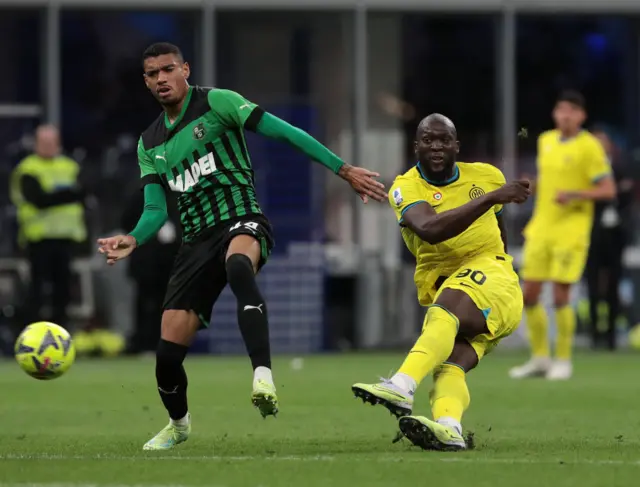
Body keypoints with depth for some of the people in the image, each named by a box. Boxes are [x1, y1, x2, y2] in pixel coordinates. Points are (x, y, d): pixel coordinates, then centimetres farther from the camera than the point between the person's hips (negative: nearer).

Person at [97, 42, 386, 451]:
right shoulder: (150, 144, 16)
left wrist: (344, 170, -12)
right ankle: (178, 424, 31)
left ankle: (263, 376, -57)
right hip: (197, 240, 6)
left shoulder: (215, 103, -2)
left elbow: (285, 133, -6)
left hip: (242, 221, -6)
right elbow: (156, 209, 13)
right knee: (168, 353, -1)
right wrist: (133, 240, -10)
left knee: (238, 265, -45)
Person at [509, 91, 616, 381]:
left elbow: (608, 190, -11)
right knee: (529, 295, 3)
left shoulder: (589, 147, -8)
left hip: (571, 231, -6)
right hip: (541, 228, 6)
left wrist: (574, 195, -23)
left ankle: (563, 361, 6)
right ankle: (540, 359, 17)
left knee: (560, 297, -8)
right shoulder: (546, 141, 11)